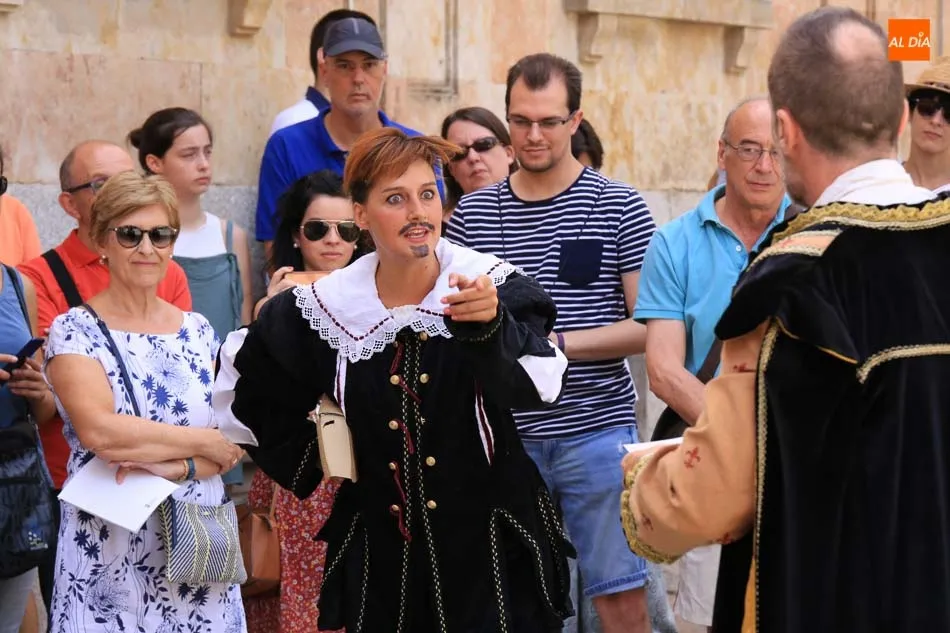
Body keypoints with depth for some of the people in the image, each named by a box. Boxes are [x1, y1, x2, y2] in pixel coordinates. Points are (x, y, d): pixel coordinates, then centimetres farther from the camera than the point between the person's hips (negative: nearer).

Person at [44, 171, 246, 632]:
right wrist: (204, 443, -11)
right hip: (109, 552, -4)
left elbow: (233, 444, 3)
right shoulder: (75, 332, -5)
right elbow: (99, 432, -20)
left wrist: (175, 467, -17)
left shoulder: (197, 331, 9)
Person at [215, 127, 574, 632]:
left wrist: (490, 325, -44)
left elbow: (541, 382, -28)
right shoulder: (327, 307, -2)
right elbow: (252, 379, 16)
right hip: (380, 548, 2)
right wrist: (307, 460, 12)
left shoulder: (492, 285, -10)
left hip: (486, 541, -2)